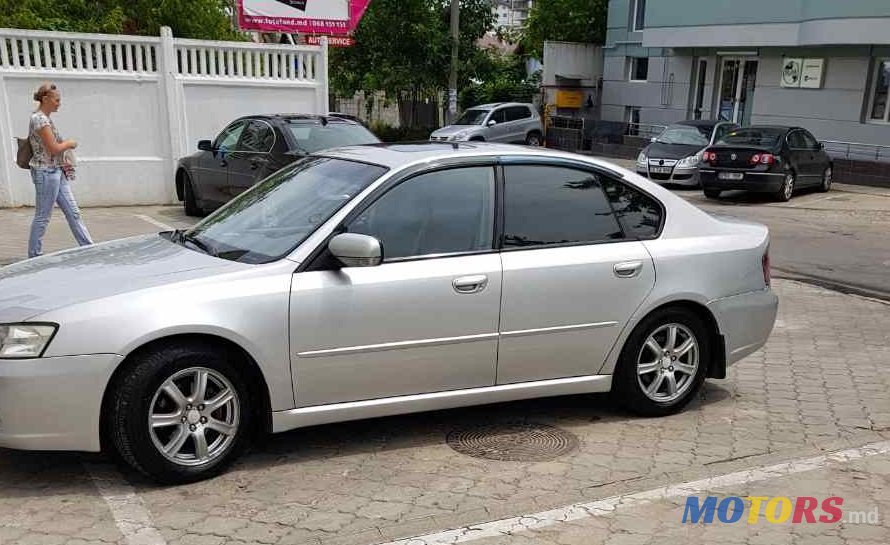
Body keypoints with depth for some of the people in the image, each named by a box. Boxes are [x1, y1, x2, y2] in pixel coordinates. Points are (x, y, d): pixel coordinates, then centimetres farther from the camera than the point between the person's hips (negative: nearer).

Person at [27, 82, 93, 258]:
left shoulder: (45, 118, 14)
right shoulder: (40, 119, -14)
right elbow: (53, 148, -19)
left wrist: (63, 161, 8)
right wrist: (70, 143, -3)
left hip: (57, 172, 10)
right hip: (46, 173, -10)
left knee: (73, 212, 10)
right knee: (42, 217, 0)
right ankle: (34, 256, 9)